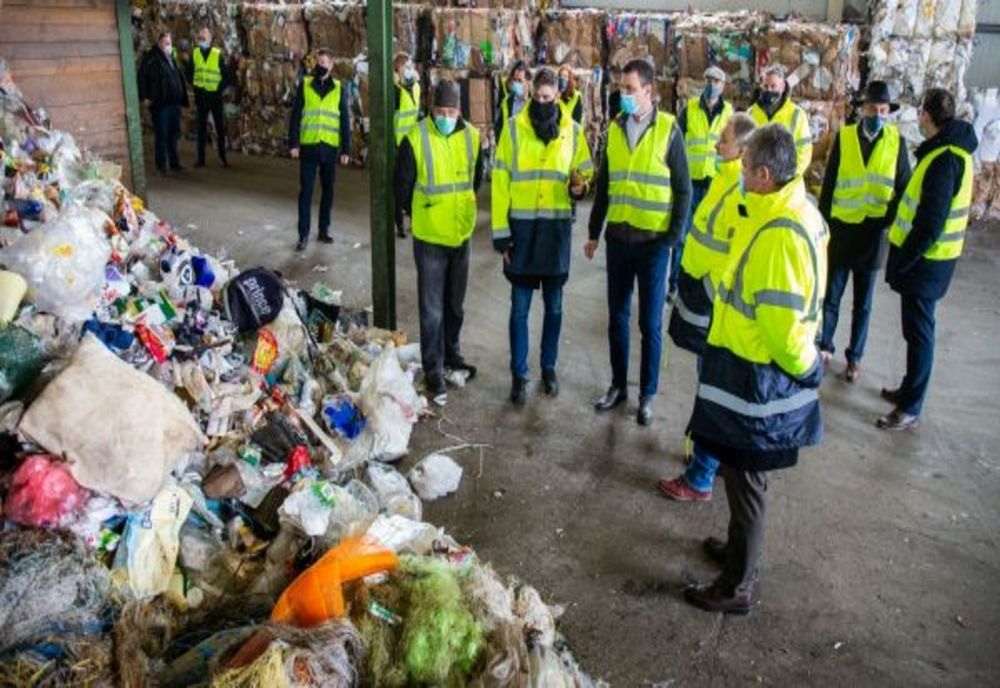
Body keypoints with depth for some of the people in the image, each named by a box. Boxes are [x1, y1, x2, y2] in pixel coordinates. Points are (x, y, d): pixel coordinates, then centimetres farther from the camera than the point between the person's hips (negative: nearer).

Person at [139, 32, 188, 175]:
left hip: (174, 103, 7)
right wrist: (144, 97, -14)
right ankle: (161, 165, 6)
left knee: (174, 135, 13)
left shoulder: (172, 58, 17)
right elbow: (141, 77, -11)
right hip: (160, 104, -7)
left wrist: (182, 98, 15)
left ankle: (174, 163, 22)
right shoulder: (151, 59, -7)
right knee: (161, 135, -1)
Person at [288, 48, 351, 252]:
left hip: (330, 147, 1)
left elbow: (345, 121, 6)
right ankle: (303, 234, 3)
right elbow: (295, 115, 2)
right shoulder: (304, 85, 3)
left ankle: (324, 230, 21)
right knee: (305, 191, -1)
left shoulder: (339, 89, 5)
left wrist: (346, 149, 2)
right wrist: (293, 143, -5)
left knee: (328, 190, 9)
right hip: (308, 146, -1)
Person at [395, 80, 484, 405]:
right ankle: (434, 370, 10)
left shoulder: (471, 136, -1)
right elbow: (402, 187, -4)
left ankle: (451, 353, 35)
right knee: (432, 308, 0)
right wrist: (421, 215, 6)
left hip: (461, 234, 4)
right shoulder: (416, 139, -14)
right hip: (429, 237, -4)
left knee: (455, 304, 18)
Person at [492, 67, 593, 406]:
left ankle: (549, 367, 28)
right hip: (522, 227, -1)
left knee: (554, 305, 11)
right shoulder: (514, 127, -2)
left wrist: (580, 187, -13)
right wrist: (500, 231, -8)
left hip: (557, 227, 2)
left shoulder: (572, 130, 2)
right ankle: (518, 374, 15)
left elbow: (585, 172, 12)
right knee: (520, 307, 3)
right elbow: (500, 180, -3)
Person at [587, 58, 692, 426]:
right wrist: (594, 232, 12)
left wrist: (674, 237, -9)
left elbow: (683, 189, -4)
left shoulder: (668, 130, -7)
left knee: (650, 321, 5)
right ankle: (618, 384, 27)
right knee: (617, 316, 12)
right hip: (618, 238, 4)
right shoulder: (615, 128, 6)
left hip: (653, 240, -4)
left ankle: (648, 393, 18)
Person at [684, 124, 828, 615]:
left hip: (757, 378, -10)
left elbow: (781, 324, -25)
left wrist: (805, 366, -9)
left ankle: (737, 588, 22)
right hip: (763, 370, 10)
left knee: (745, 477, 5)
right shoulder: (799, 211, 4)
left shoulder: (781, 235, -28)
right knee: (744, 472, 25)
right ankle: (739, 548, 45)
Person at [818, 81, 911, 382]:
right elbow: (829, 183, 1)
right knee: (831, 295, 7)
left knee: (863, 302, 11)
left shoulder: (896, 141, -3)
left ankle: (855, 357, 22)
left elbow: (904, 187, 4)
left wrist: (893, 221, -3)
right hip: (842, 228, 0)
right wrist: (823, 223, 1)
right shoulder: (844, 137, -3)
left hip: (874, 231, 0)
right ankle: (824, 346, 24)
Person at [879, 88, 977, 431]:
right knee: (916, 328, 19)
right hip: (927, 257, 9)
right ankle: (910, 389, 33)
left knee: (918, 331, -1)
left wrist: (902, 261, -17)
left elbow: (930, 222, -24)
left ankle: (911, 409, 8)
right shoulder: (950, 150, 9)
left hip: (926, 260, -9)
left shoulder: (945, 159, -21)